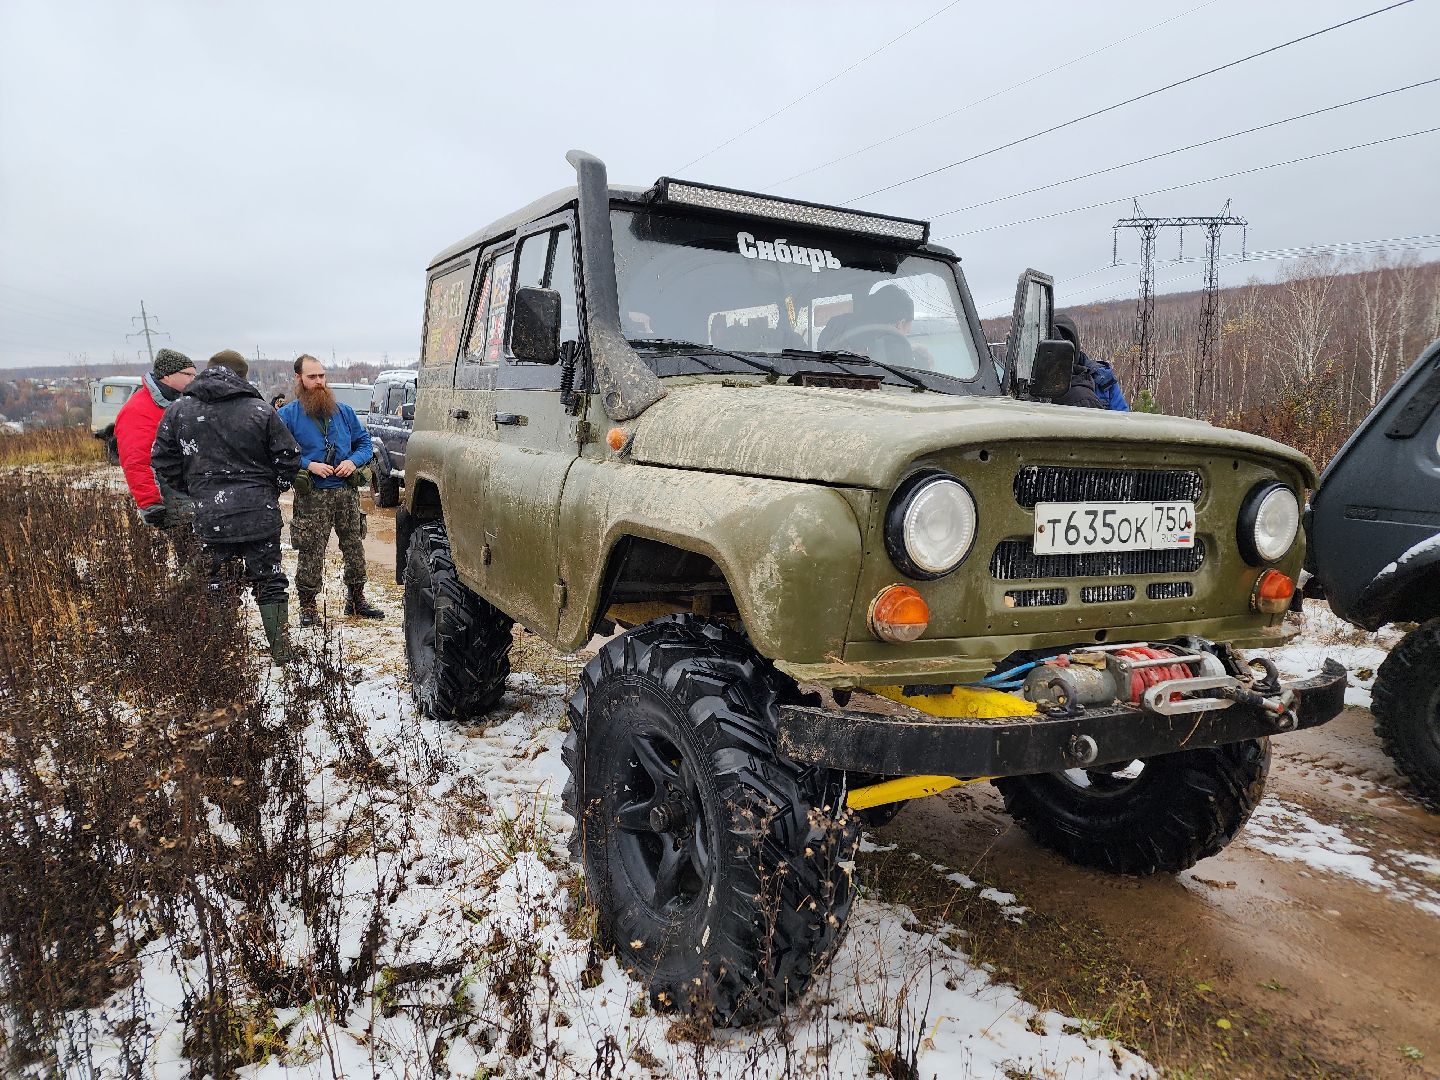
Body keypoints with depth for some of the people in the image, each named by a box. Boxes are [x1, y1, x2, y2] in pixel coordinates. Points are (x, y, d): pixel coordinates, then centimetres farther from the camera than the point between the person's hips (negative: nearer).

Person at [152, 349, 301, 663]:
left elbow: (163, 461, 6)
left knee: (213, 585, 12)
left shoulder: (178, 411, 4)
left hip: (208, 516, 1)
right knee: (269, 581, 9)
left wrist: (193, 490, 17)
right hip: (259, 514, -1)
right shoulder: (261, 411, -3)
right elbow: (288, 458, -1)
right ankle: (281, 652, 11)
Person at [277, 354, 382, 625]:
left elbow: (364, 442, 13)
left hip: (347, 491, 4)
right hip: (311, 497, -4)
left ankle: (356, 600, 25)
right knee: (311, 554, -2)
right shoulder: (288, 415, -2)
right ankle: (308, 606, 11)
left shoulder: (343, 411, 9)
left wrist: (353, 461, -6)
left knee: (355, 549, 11)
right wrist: (309, 465, -16)